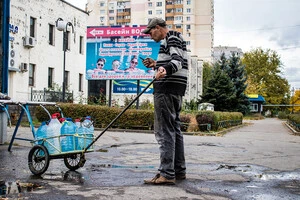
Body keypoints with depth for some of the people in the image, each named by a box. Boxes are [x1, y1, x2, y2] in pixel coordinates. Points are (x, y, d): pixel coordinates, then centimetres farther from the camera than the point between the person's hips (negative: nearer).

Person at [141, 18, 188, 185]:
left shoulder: (172, 37, -5)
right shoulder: (174, 39, 26)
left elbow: (178, 61, -21)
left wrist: (165, 69, -39)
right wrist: (156, 64, 30)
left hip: (167, 89, -11)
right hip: (176, 90, 11)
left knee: (165, 131, -12)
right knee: (175, 129, 12)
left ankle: (167, 174, -12)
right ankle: (179, 171, 19)